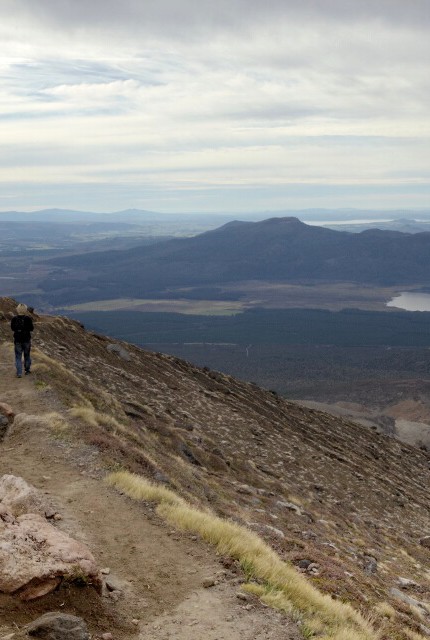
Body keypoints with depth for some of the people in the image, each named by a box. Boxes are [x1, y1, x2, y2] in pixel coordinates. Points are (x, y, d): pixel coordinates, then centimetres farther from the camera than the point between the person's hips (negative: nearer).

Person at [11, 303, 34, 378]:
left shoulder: (14, 319, -6)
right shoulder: (28, 319, -12)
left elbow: (12, 328, 6)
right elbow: (31, 328, -6)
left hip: (17, 340, 1)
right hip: (26, 339, 0)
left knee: (18, 357, 5)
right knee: (27, 355, 18)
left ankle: (19, 373, -4)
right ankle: (27, 370, 29)